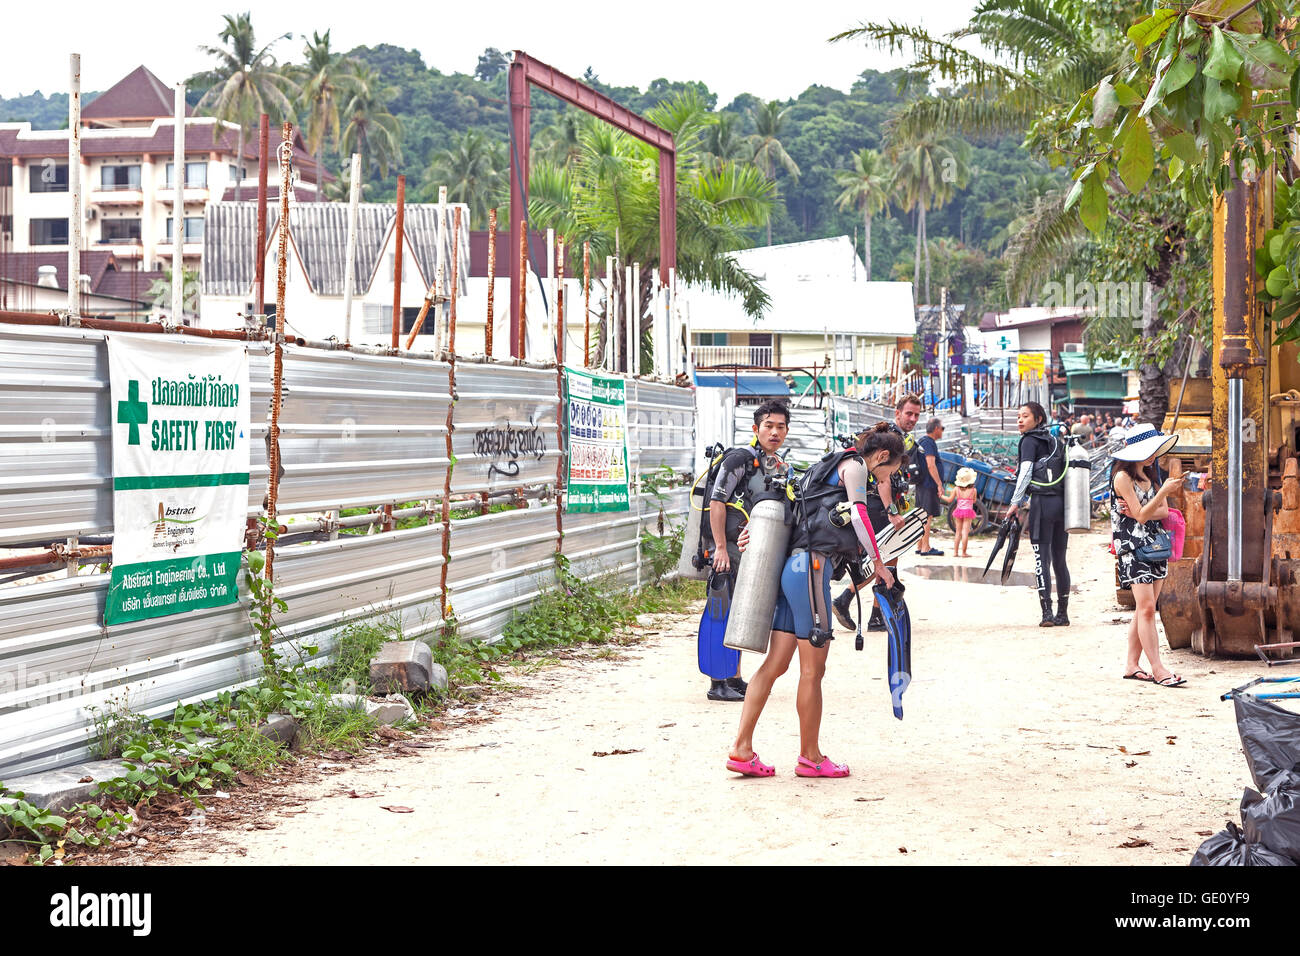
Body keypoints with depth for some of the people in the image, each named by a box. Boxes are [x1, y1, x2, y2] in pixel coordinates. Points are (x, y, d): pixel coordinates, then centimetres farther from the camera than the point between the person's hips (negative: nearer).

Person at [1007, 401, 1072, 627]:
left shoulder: (1030, 441, -2)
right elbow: (1066, 471, 17)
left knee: (1042, 558, -6)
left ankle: (1047, 612, -12)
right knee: (1059, 559, 10)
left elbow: (1025, 472, -11)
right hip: (1063, 503, 7)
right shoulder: (1056, 441, 18)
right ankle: (1062, 614, 12)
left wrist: (1015, 503, -8)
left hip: (1043, 503, -7)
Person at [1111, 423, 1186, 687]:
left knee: (1145, 608, 6)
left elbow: (1164, 511, 5)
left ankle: (1132, 665, 12)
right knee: (1146, 607, -12)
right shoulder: (1122, 477, -10)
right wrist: (1164, 491, -26)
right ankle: (1157, 669, -14)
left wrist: (1136, 513, -12)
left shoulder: (1151, 474, 14)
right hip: (1132, 546, -8)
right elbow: (1141, 515, -15)